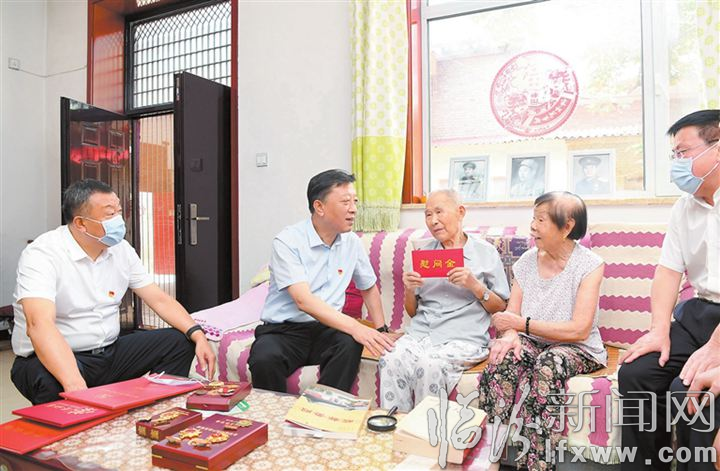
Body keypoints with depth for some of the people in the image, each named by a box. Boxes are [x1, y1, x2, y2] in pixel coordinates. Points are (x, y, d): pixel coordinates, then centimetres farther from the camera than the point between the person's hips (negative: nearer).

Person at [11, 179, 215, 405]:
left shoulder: (121, 249, 1)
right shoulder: (42, 255, -18)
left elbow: (159, 299, 2)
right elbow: (39, 324, -33)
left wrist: (198, 335, -13)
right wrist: (74, 384, -47)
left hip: (110, 352, 6)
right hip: (53, 359, -6)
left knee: (180, 341, -6)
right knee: (52, 382, -39)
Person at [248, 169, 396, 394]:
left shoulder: (352, 242, 5)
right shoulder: (287, 242, -12)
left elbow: (369, 288, 20)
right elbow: (303, 300, -23)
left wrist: (381, 331, 9)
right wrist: (353, 326, -34)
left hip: (326, 329, 4)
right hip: (283, 329, -3)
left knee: (350, 344, -30)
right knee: (265, 359, -34)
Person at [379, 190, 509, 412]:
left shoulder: (485, 252, 7)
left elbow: (501, 308, 7)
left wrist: (474, 285, -9)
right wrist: (409, 290, -2)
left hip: (463, 339, -3)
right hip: (420, 333, 4)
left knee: (429, 365, -33)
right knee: (390, 360, -27)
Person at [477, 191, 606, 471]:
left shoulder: (589, 265, -8)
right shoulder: (527, 261, 7)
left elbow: (579, 330, -17)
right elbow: (511, 313, 4)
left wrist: (522, 324, -17)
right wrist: (510, 335, -20)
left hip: (577, 349, -3)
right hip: (532, 342, 4)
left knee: (548, 363, -36)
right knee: (503, 358, -28)